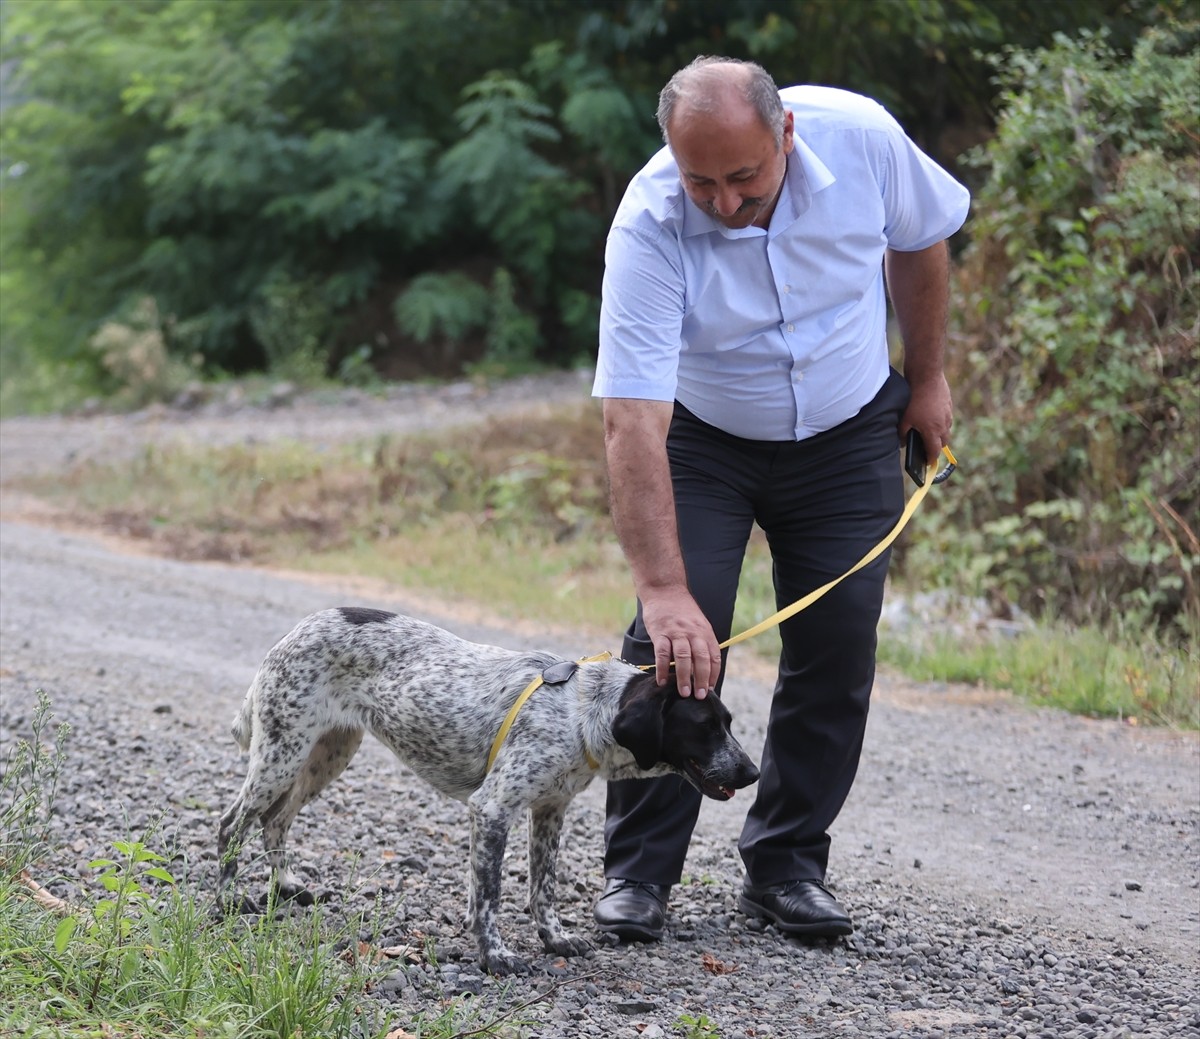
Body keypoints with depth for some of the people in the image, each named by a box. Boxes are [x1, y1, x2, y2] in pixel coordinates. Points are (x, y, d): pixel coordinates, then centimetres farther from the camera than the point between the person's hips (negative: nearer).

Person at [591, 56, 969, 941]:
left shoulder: (863, 138, -25)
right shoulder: (649, 228, -32)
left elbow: (919, 240, -1)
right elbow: (633, 421, -38)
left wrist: (928, 376, 7)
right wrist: (662, 589, -45)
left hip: (848, 433, 2)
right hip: (702, 438, -2)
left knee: (839, 648, -2)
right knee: (674, 646, -12)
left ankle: (786, 865, 10)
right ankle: (639, 869, 1)